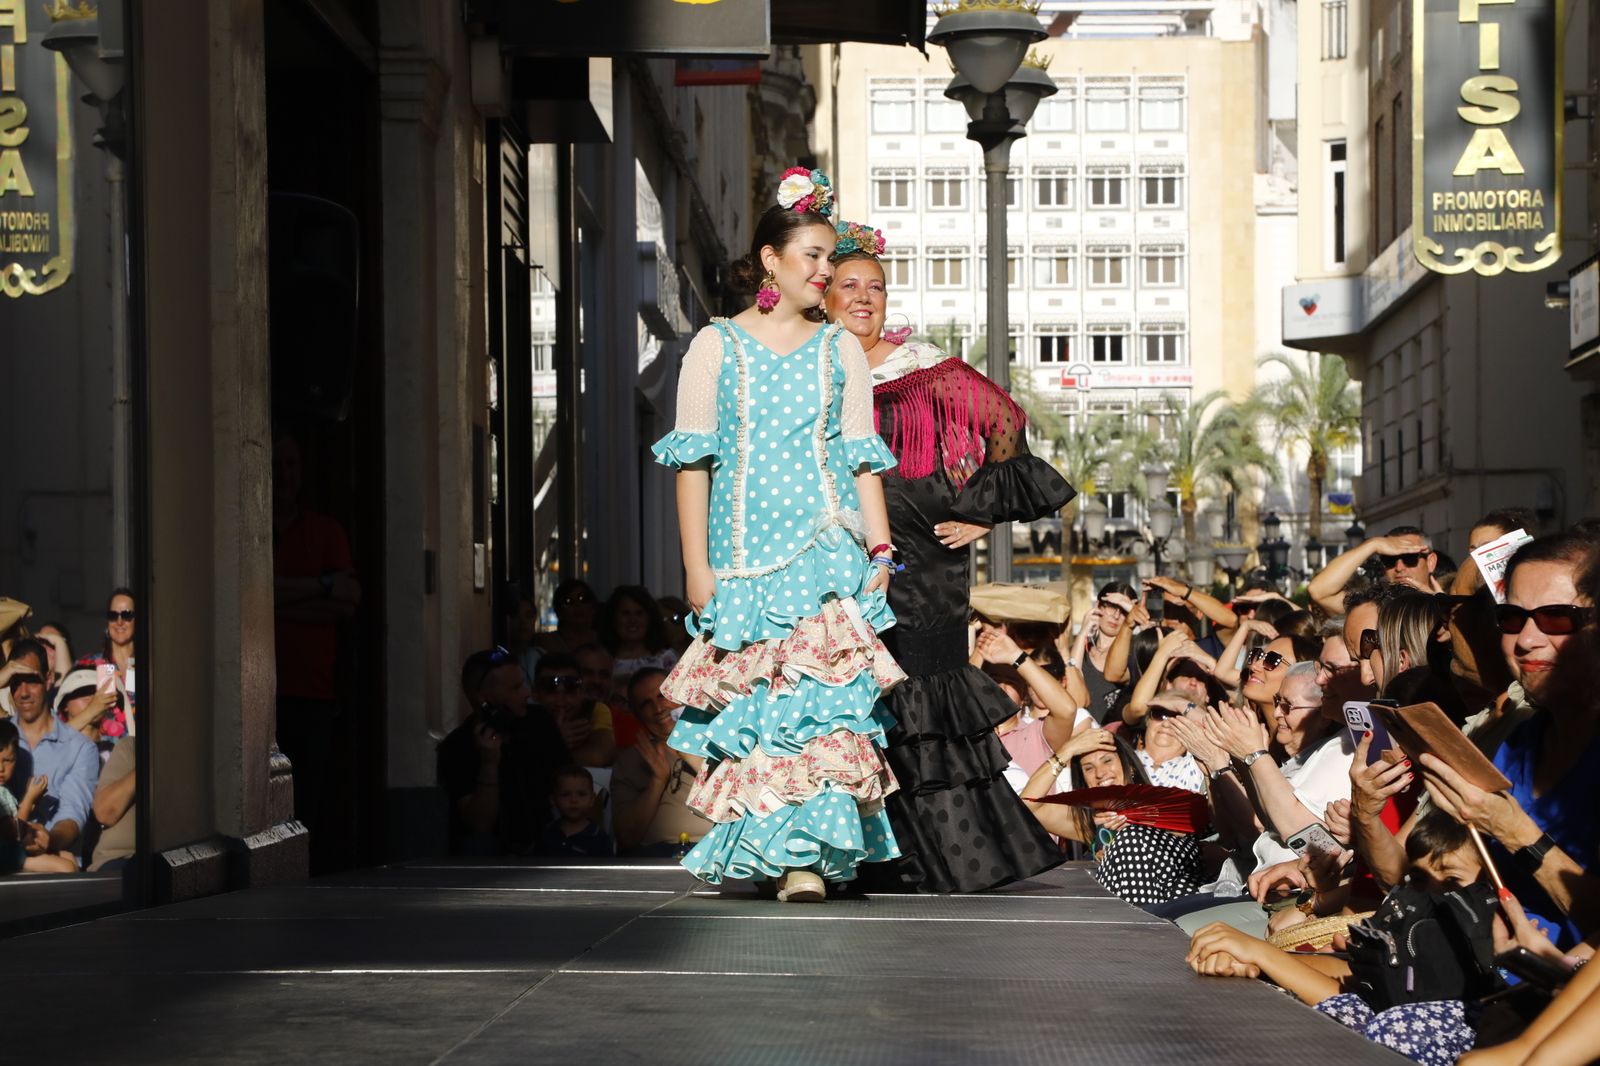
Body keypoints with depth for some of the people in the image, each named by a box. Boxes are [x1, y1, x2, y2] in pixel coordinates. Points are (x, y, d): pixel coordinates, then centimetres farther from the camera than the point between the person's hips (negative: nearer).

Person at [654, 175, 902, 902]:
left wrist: (880, 549, 0)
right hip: (744, 555, 0)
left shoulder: (840, 349, 13)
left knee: (820, 697, -13)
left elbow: (863, 459, 11)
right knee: (748, 699, -2)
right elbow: (692, 460, 3)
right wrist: (696, 566, -4)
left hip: (828, 549, 0)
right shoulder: (716, 345, 7)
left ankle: (807, 856, -17)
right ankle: (756, 850, 8)